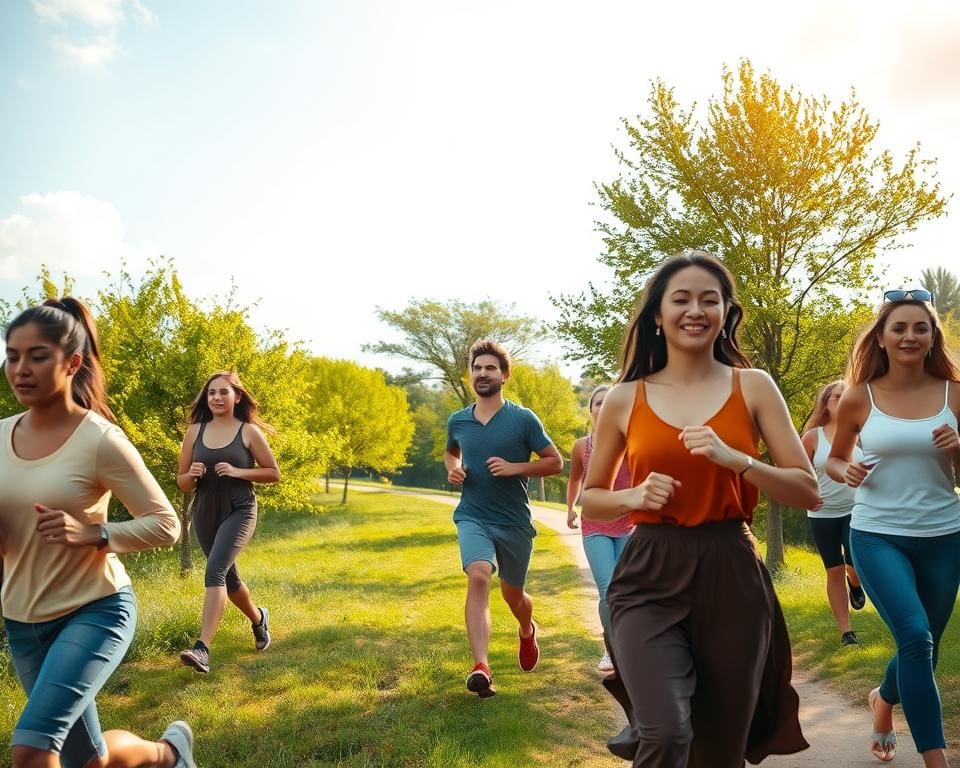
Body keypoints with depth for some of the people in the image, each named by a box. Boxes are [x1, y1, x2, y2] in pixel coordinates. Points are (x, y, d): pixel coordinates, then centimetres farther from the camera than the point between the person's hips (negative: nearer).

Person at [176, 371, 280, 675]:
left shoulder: (249, 432, -6)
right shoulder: (195, 432, 3)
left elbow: (274, 473, -1)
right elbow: (181, 483, 8)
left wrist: (238, 472, -15)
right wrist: (192, 475, -15)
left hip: (239, 512, -5)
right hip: (205, 514, 5)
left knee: (215, 570, -24)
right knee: (227, 577, 18)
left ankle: (202, 649, -28)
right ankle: (258, 618, 46)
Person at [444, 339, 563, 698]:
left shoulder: (523, 419, -8)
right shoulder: (457, 421, 2)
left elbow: (555, 462, -4)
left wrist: (514, 468, -18)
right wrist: (452, 470, 1)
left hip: (515, 521, -1)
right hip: (473, 517, 1)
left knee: (512, 594, 15)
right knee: (479, 576, -27)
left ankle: (528, 631, 51)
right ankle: (480, 668, -30)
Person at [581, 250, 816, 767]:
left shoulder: (753, 387, 3)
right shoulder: (625, 399, 3)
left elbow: (808, 491, 1)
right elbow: (591, 500, 12)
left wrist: (735, 459, -15)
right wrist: (633, 496, -9)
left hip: (732, 578, 1)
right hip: (650, 579, -1)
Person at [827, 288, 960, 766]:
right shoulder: (859, 399, -4)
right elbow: (834, 459, 10)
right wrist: (845, 472, -12)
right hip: (877, 535, -2)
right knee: (915, 637, -19)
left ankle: (883, 702, 48)